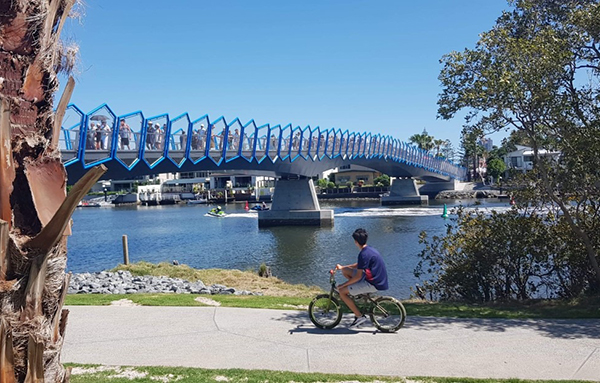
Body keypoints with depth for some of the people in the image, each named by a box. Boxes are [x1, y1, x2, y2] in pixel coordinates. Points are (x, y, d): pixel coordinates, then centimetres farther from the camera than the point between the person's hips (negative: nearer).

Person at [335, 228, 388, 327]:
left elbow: (358, 276, -22)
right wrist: (342, 267, 21)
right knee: (345, 271, 12)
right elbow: (359, 265, 24)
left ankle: (359, 316, -3)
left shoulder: (364, 254, -22)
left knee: (342, 291, -9)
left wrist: (343, 285, -11)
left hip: (373, 284, -9)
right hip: (378, 280, 9)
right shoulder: (370, 249, 8)